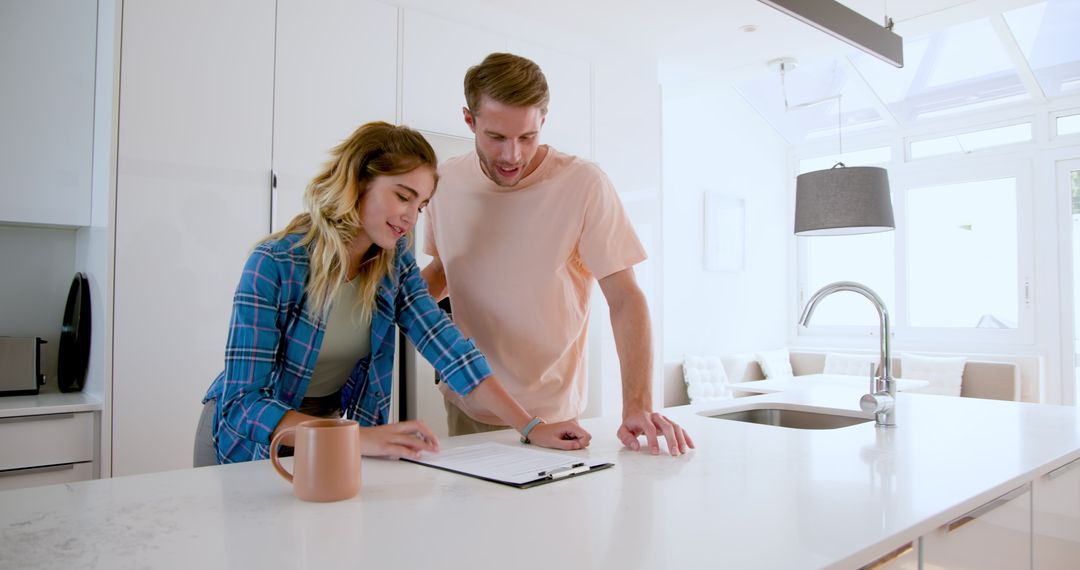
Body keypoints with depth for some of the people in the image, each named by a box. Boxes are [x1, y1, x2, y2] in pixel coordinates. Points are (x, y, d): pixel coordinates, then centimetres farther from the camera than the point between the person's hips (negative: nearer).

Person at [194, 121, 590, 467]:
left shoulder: (395, 262, -8)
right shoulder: (275, 264, -23)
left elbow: (447, 347, -18)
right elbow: (243, 402, -28)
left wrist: (531, 428, -27)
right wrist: (357, 438, -41)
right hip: (251, 439, -3)